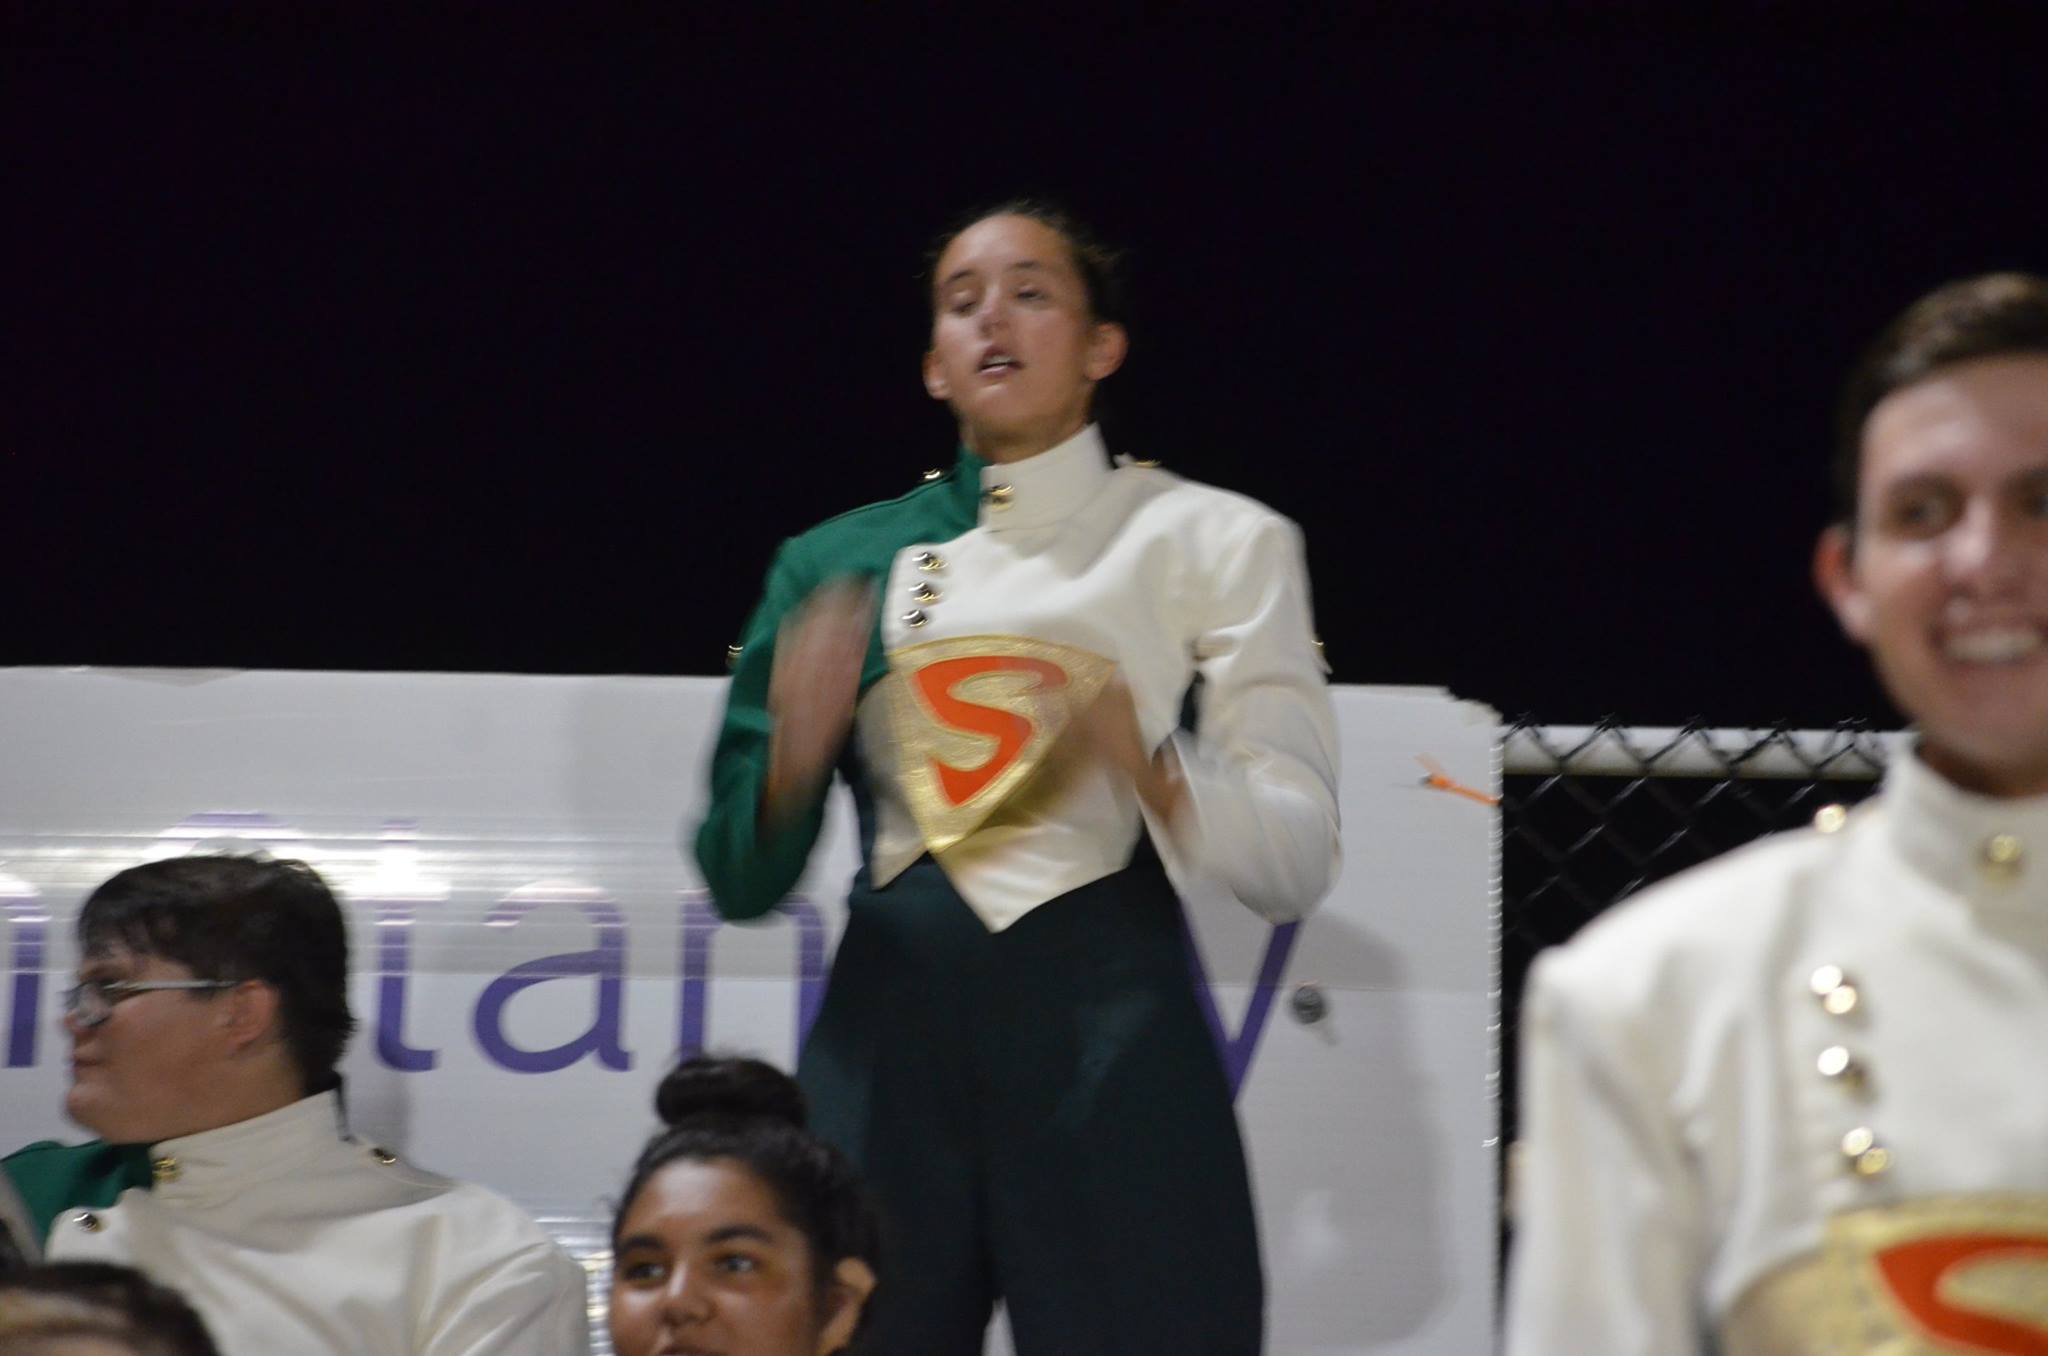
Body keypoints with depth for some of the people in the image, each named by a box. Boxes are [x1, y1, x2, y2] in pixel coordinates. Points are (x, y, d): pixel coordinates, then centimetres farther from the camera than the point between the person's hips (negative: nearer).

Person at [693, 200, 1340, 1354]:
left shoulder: (1212, 541, 9)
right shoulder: (841, 561, 15)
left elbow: (1297, 858, 0)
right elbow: (741, 880, 10)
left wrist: (1149, 768, -19)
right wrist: (793, 755, -11)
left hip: (1108, 1043, -2)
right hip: (888, 1049, 2)